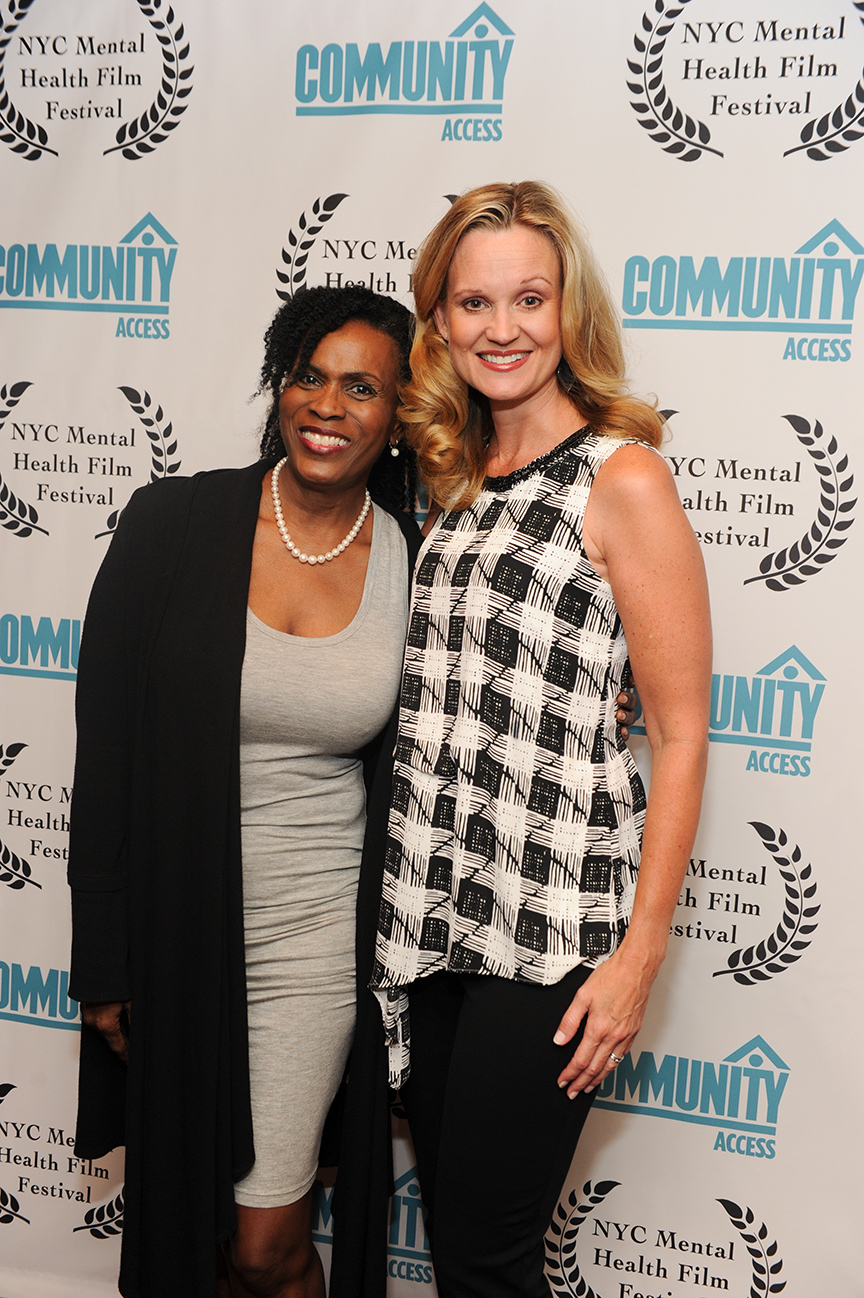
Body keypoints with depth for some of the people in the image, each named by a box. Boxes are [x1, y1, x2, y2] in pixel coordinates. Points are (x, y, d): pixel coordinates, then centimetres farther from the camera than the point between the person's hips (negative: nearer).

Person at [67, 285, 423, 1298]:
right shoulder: (173, 523, -9)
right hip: (173, 921, 0)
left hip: (312, 929, 0)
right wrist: (105, 965, -6)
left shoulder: (412, 564, -4)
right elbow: (104, 751, -6)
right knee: (175, 1212, 18)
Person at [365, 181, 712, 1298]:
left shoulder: (622, 477, -8)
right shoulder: (453, 481, 11)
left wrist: (638, 957, -12)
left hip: (550, 932, -6)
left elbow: (680, 736, -10)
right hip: (431, 914, 6)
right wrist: (413, 894, 11)